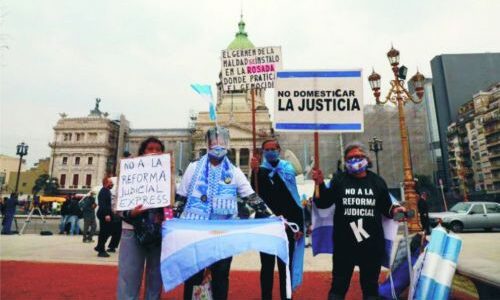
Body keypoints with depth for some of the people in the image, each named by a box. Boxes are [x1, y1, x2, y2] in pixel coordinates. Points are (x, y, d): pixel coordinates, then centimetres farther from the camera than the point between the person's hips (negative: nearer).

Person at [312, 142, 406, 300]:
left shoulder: (377, 181, 6)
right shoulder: (339, 179, 3)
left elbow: (386, 207, 10)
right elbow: (324, 203, -2)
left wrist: (394, 210, -11)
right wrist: (320, 184, -16)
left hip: (372, 243, 2)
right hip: (344, 243, -1)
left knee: (370, 284, 17)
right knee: (339, 283, 9)